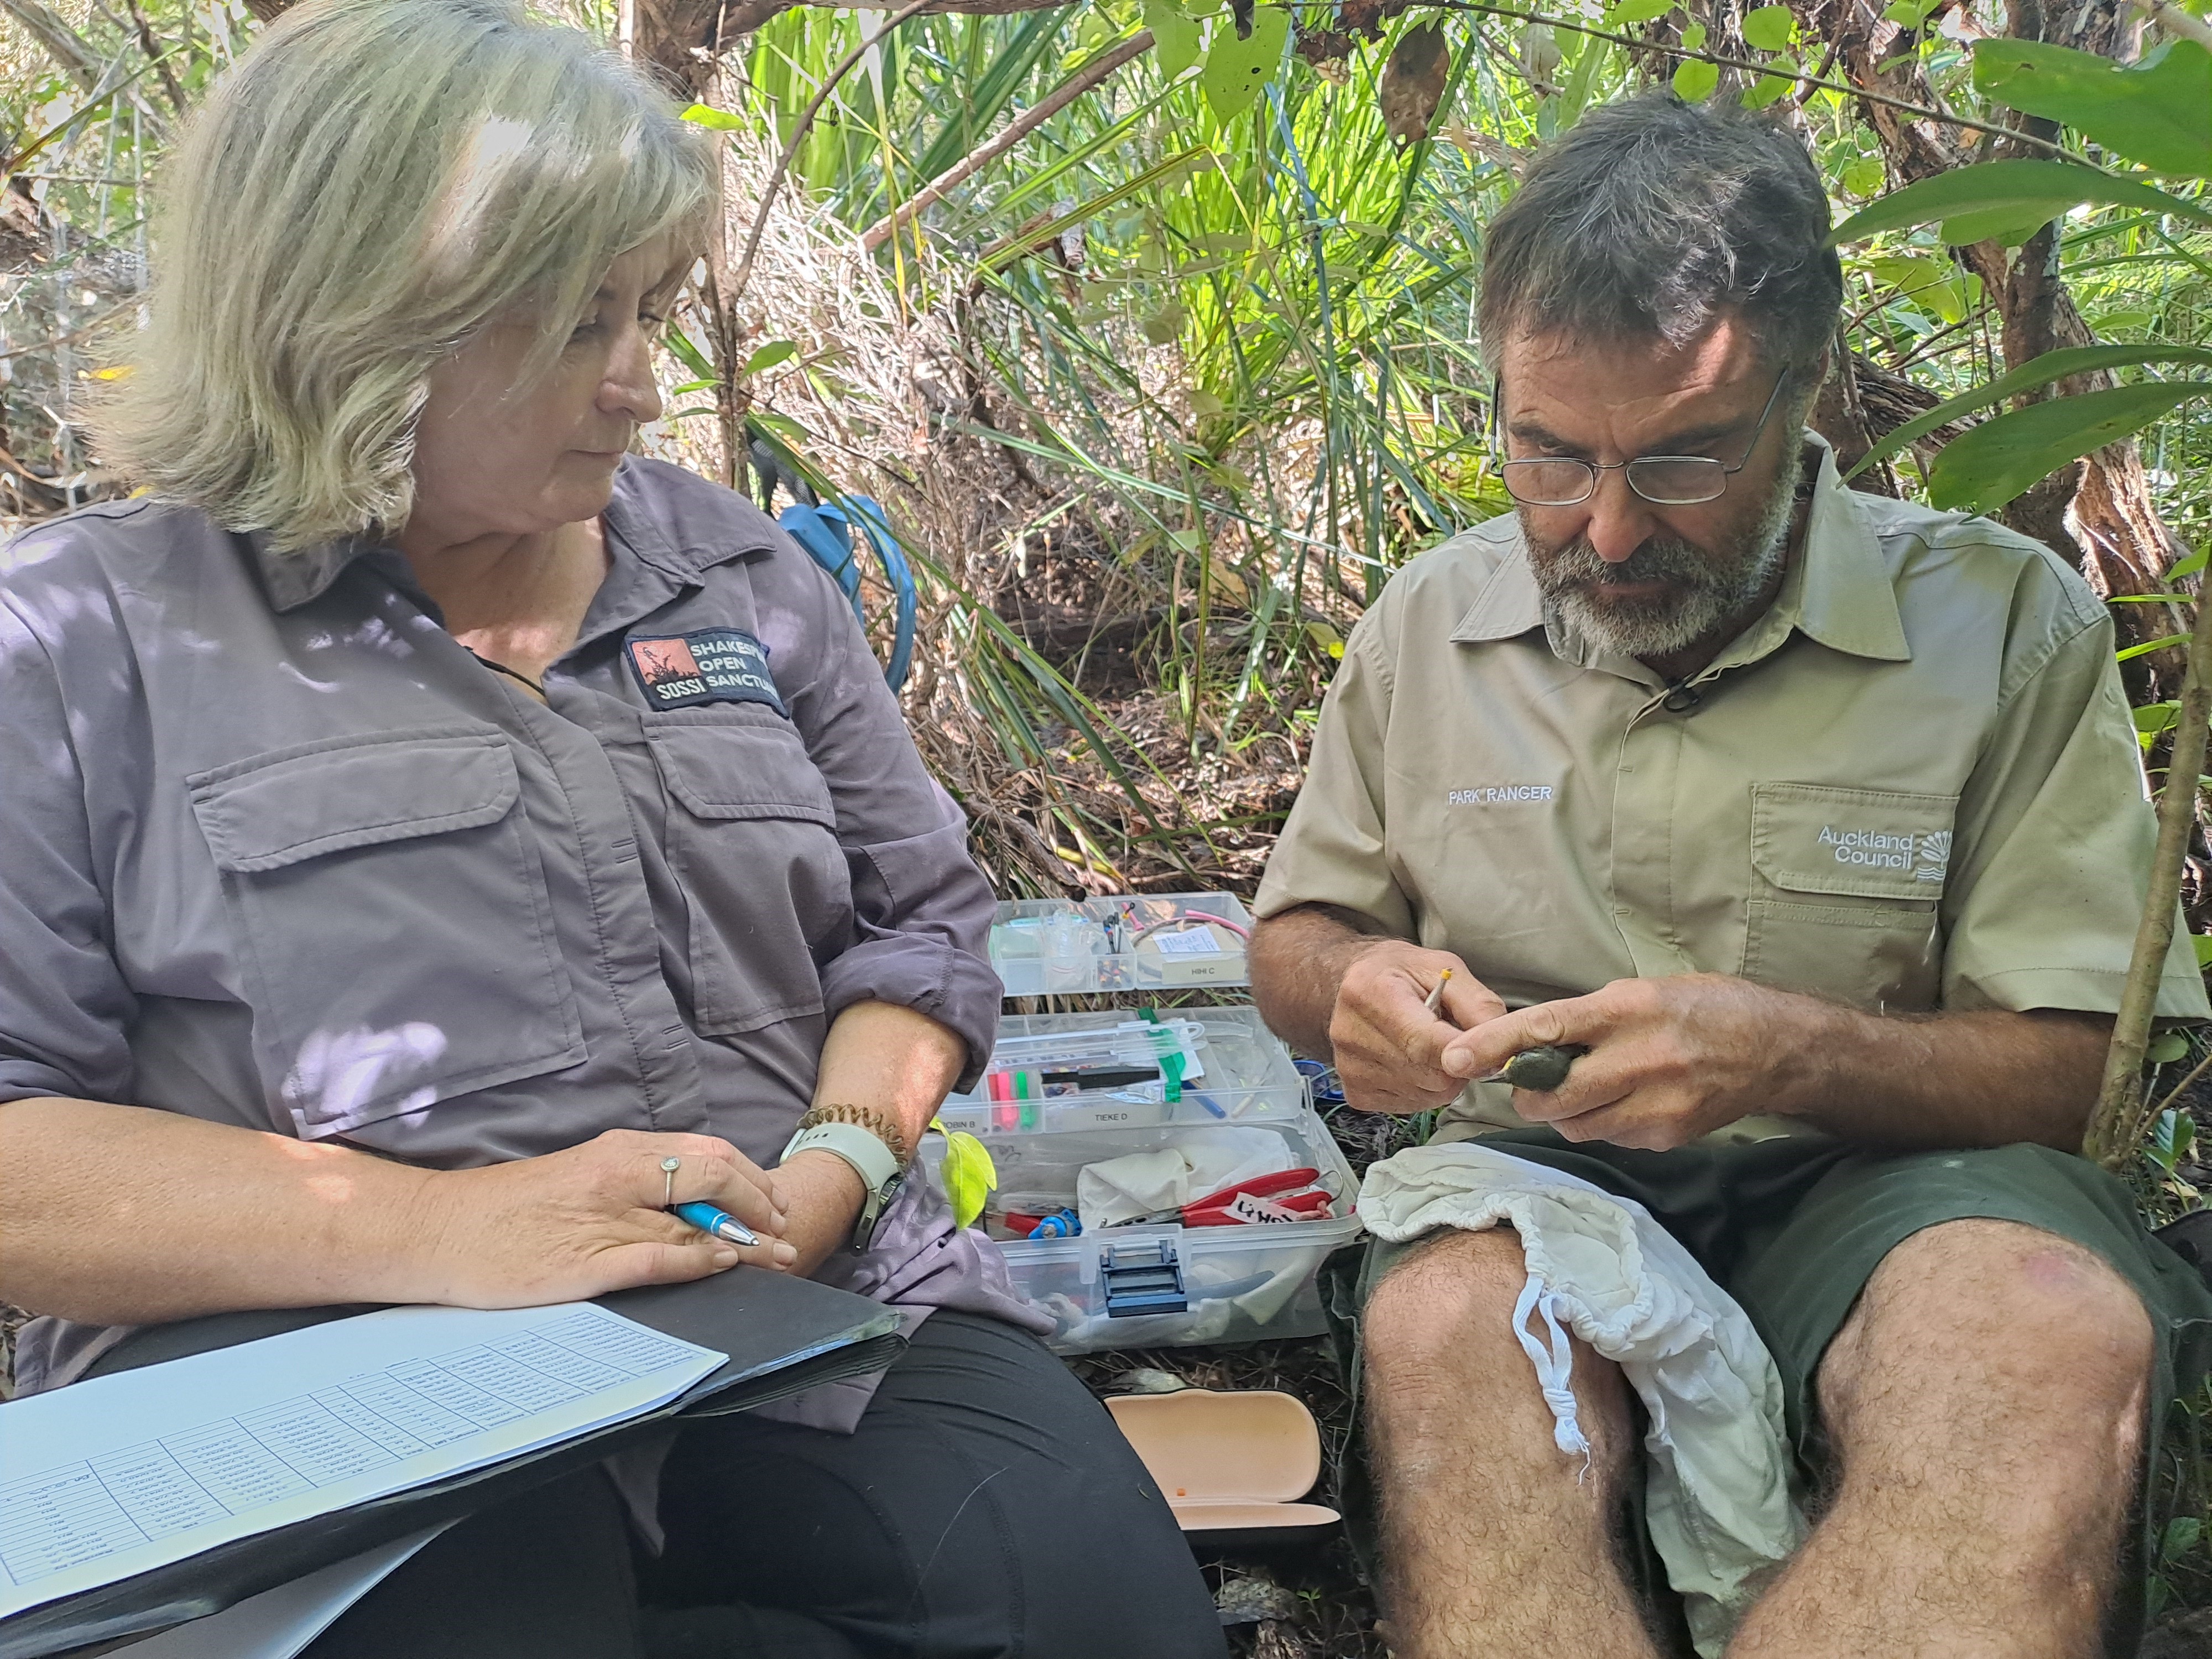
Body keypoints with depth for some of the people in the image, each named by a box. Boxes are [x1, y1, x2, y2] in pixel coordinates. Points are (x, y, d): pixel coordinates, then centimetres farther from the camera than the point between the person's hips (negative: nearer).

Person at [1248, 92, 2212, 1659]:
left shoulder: (2006, 622, -2)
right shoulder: (1429, 623, 8)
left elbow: (2077, 1067, -3)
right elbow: (1296, 939, 17)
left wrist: (1801, 1056, -23)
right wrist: (1354, 987, -9)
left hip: (1881, 1173, 0)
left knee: (2058, 1336, -36)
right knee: (1445, 1324, -36)